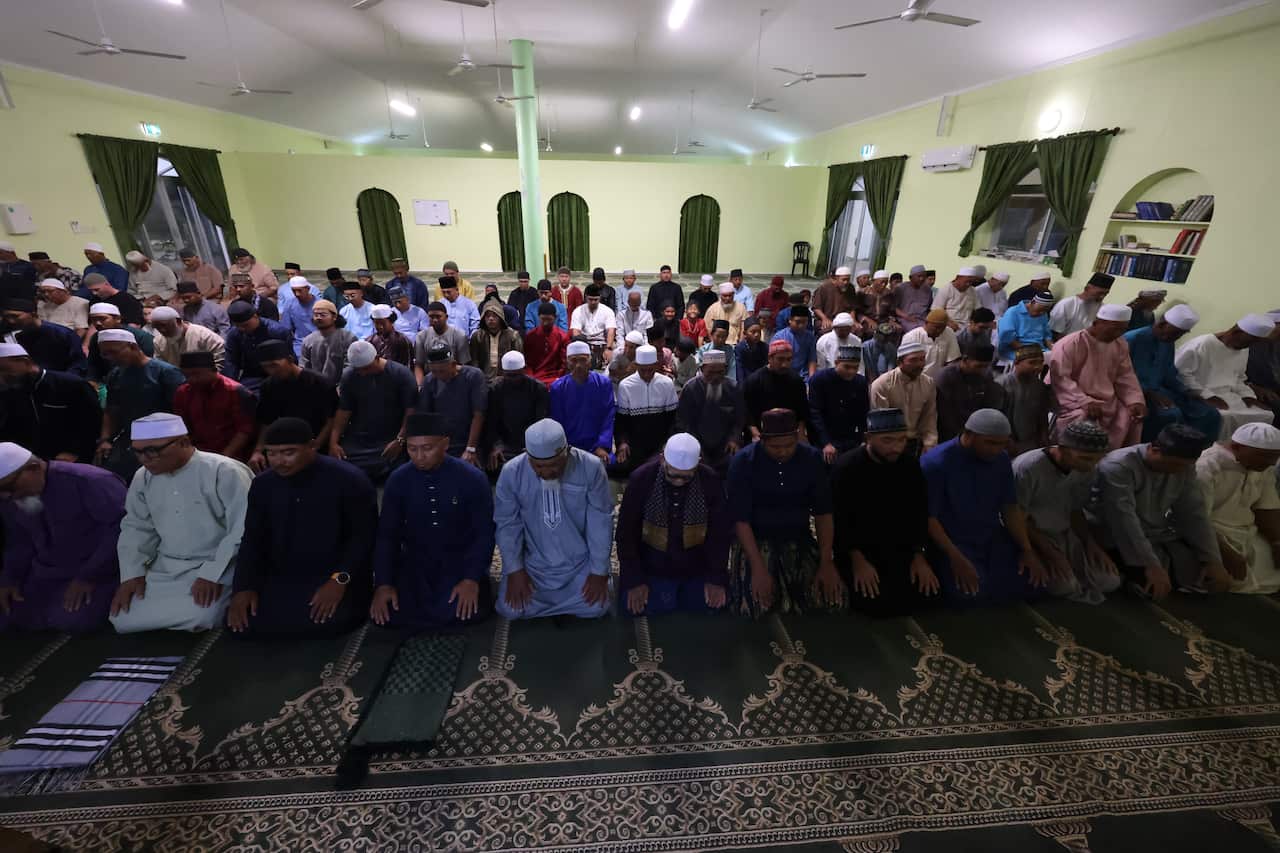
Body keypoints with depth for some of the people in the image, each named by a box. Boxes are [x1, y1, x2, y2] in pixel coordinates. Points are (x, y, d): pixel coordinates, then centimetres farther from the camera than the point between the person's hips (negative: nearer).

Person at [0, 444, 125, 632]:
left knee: (73, 620, -27)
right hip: (46, 573, 8)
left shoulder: (90, 482, -23)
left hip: (99, 571, -8)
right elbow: (20, 542, 18)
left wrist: (90, 576, -22)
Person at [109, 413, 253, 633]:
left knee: (195, 619, -26)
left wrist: (212, 575, -19)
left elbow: (242, 531, -19)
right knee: (124, 620, -7)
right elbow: (136, 528, 15)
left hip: (218, 567, -6)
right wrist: (132, 573, 4)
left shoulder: (225, 472, -18)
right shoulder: (143, 477, 6)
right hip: (164, 569, 7)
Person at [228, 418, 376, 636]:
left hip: (336, 580, -5)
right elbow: (253, 541, 9)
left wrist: (340, 580, -22)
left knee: (322, 621, -31)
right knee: (242, 620, -16)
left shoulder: (350, 480, -14)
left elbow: (363, 538, -12)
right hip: (281, 579, 6)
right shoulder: (262, 484, 4)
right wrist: (244, 587, -5)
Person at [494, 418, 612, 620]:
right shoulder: (511, 472, -17)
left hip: (580, 562, -1)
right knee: (510, 609, -14)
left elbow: (601, 522, -14)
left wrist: (599, 571, -12)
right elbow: (507, 524, -6)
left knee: (596, 607, -17)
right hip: (533, 561, 1)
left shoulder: (591, 467, -21)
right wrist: (514, 570, -10)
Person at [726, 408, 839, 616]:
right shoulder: (743, 461, -13)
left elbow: (823, 513, -1)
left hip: (799, 540, 3)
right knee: (752, 606, -24)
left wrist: (826, 562, -10)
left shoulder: (812, 458, -4)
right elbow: (741, 519, -14)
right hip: (755, 540, -3)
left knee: (833, 598, -15)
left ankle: (787, 594, 15)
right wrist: (758, 568, -22)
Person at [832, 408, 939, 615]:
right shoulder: (846, 467, -17)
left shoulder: (911, 465, -2)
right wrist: (857, 559, -20)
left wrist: (919, 555, -5)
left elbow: (920, 513, 3)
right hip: (857, 548, -5)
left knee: (922, 592, -10)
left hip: (899, 547, 5)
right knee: (876, 601, -20)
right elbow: (838, 519, -17)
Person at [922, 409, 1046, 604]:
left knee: (1029, 582, -11)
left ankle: (988, 570, 15)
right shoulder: (934, 463, -19)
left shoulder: (1001, 459, 1)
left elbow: (1010, 507, 7)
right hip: (952, 542, -6)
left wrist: (1027, 549, -4)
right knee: (973, 593, -26)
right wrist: (956, 558, -24)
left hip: (993, 538, 6)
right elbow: (929, 517, -19)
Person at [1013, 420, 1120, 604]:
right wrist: (1049, 552, -22)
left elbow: (1076, 510, 8)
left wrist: (1091, 543, -5)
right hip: (1032, 536, -7)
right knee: (1066, 586, -24)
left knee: (1109, 581, -3)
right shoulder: (1027, 468, -27)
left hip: (1065, 533, 7)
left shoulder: (1085, 469, -4)